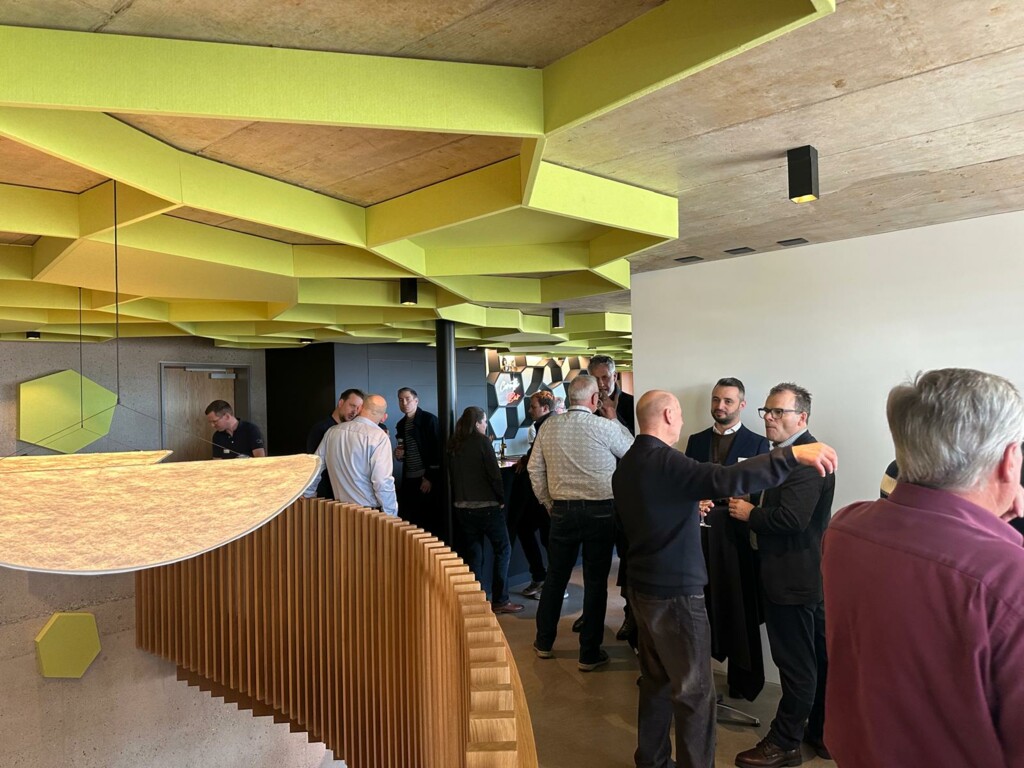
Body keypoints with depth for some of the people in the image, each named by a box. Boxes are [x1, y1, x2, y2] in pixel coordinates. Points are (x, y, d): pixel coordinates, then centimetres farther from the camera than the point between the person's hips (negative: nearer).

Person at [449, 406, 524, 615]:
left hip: (462, 506, 6)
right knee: (503, 550, 5)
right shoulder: (481, 441, -10)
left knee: (473, 554, 12)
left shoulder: (456, 445, 8)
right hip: (486, 505, -6)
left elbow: (454, 476, 14)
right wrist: (501, 499, -4)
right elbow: (494, 473, -14)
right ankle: (500, 601, 3)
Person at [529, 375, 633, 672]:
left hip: (562, 511, 3)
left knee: (555, 576, 16)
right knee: (595, 581, 7)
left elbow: (535, 469, 6)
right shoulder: (605, 427, -13)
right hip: (600, 512, -3)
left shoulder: (548, 427, 0)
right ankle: (589, 654, 15)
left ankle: (544, 642, 29)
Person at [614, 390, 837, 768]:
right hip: (676, 591, -9)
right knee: (695, 692, 4)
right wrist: (792, 454, -36)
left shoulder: (626, 464, 8)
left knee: (656, 680, 20)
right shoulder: (662, 460, -21)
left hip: (643, 587, 9)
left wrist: (688, 507, 23)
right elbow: (726, 480, -35)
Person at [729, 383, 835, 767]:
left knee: (796, 665, 4)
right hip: (808, 574, 10)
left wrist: (749, 513, -14)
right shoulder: (789, 452, 12)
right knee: (818, 658, 19)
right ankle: (822, 733, 33)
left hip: (794, 577, -10)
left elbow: (791, 519, -27)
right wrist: (751, 508, -1)